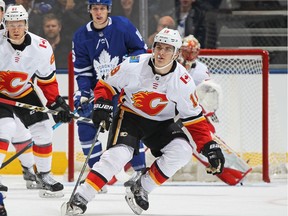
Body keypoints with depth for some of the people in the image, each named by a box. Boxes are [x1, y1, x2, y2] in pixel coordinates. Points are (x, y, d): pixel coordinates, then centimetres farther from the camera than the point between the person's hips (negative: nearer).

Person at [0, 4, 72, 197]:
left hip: (23, 91, 4)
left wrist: (57, 102, -4)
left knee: (43, 130, 5)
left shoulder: (41, 48, -16)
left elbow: (47, 79, -2)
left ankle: (44, 175, 24)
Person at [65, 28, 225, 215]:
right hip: (129, 115, -3)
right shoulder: (133, 66, -20)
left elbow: (194, 118, -7)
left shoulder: (183, 81, -16)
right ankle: (81, 197, -22)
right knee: (119, 154, -27)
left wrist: (209, 146, -14)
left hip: (161, 122, 3)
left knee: (182, 151, -21)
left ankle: (141, 189, -6)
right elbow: (106, 85, -5)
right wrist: (102, 105, -22)